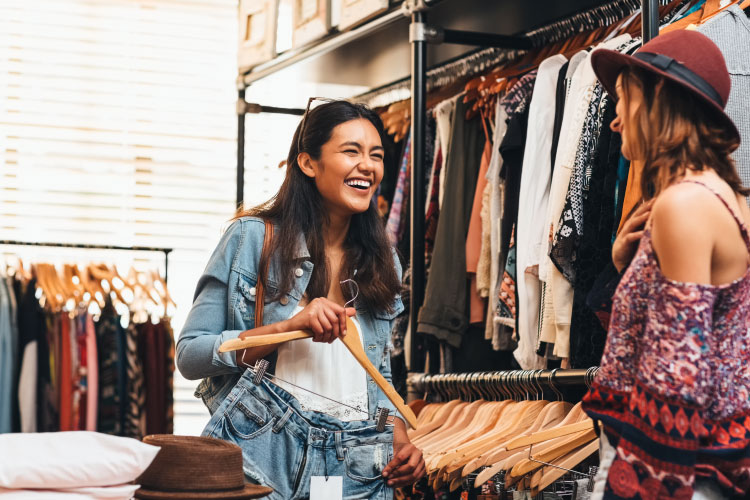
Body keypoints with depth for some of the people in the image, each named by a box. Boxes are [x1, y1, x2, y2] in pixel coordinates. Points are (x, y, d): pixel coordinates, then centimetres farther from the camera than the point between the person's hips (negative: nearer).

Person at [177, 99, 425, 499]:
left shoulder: (382, 263, 11)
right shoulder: (252, 237, -4)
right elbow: (189, 355, -8)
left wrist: (400, 440, 0)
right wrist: (291, 327, -18)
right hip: (269, 461, -4)